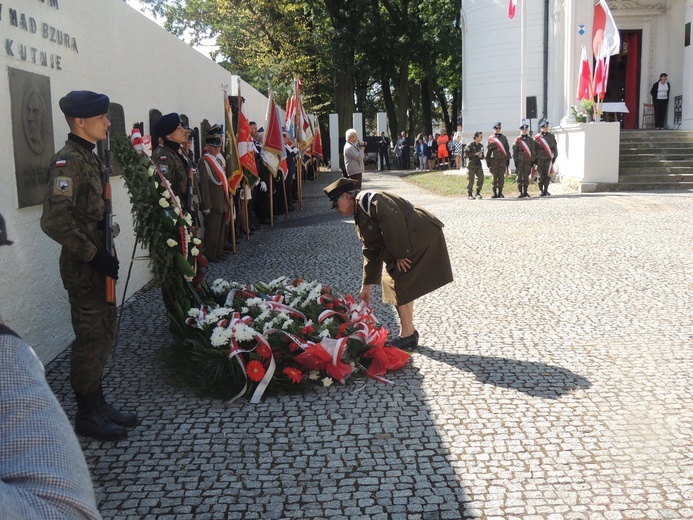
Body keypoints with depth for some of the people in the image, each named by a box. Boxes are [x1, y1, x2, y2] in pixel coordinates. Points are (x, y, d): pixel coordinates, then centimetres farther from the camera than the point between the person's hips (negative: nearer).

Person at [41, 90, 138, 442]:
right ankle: (87, 415, 14)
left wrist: (103, 254, 13)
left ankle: (97, 404, 29)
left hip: (97, 262, 9)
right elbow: (55, 221, -25)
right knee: (90, 339, 0)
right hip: (83, 267, -9)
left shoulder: (90, 159, 13)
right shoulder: (67, 161, -17)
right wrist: (93, 255, -22)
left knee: (104, 335, 16)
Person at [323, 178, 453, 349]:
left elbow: (393, 221, -26)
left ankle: (407, 335, 1)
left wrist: (400, 254, -21)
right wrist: (366, 286, 22)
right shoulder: (361, 218, 18)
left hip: (421, 237, -10)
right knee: (392, 282, 13)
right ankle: (408, 332, 21)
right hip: (412, 243, 10)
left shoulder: (367, 199, -13)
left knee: (399, 284, -9)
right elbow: (372, 252, 21)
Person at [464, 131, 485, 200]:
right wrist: (475, 154, -17)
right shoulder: (470, 145, -6)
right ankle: (469, 194, 6)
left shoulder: (481, 145, 13)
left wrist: (481, 156, -3)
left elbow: (482, 156, 21)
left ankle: (478, 193, 15)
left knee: (481, 178, 0)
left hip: (478, 164, 6)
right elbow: (466, 154, -12)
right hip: (471, 164, -6)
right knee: (470, 180, -3)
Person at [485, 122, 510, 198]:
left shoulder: (504, 138, 14)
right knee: (494, 176, -1)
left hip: (502, 159, 2)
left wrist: (508, 159, 9)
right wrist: (487, 160, 0)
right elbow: (488, 150, 5)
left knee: (501, 176, 1)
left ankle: (500, 193, 6)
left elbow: (507, 149, 14)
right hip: (494, 159, -2)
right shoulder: (491, 138, 7)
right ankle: (494, 193, 3)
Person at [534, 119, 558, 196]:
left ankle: (546, 190, 8)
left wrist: (554, 156, 6)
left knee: (548, 174, 0)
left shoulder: (552, 136, 9)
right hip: (540, 159, -2)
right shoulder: (537, 137, 3)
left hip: (549, 158, 2)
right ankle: (541, 190, 7)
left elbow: (555, 147, 11)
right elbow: (534, 149, 5)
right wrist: (535, 159, 1)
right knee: (541, 175, -1)